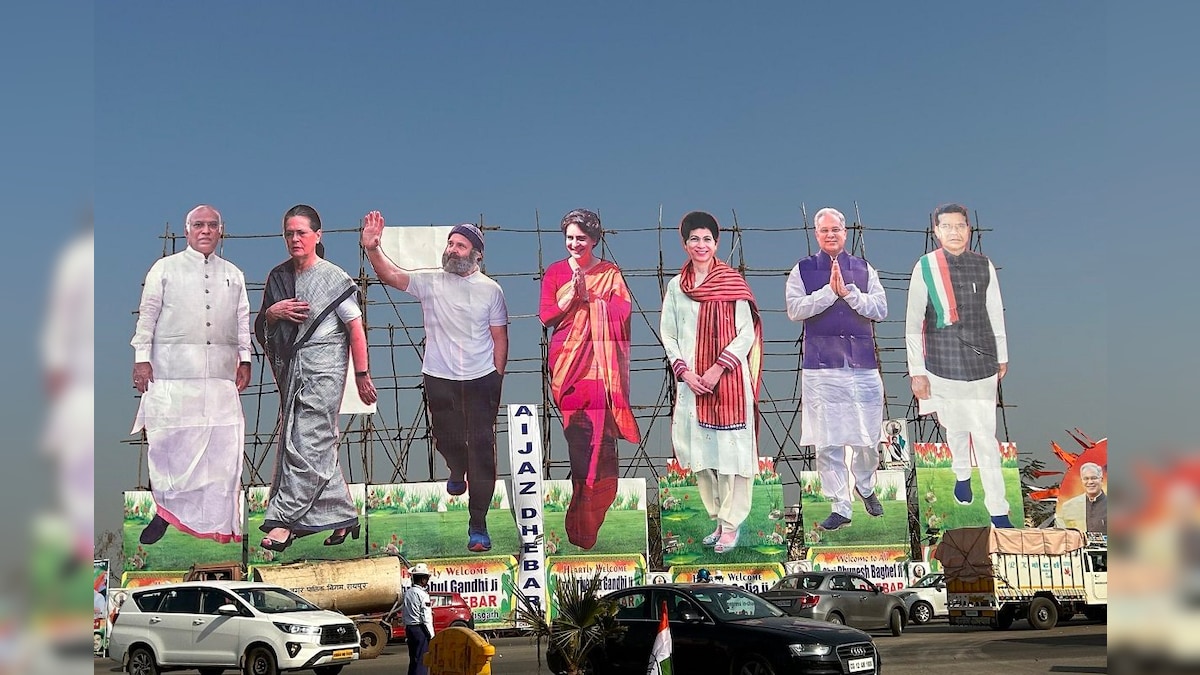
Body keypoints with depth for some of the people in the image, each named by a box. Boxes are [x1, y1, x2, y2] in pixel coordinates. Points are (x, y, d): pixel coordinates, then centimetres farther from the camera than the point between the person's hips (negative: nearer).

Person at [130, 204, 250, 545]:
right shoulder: (165, 268, 7)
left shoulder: (233, 274, 16)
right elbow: (147, 315, 3)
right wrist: (142, 359, -4)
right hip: (172, 369, -2)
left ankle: (217, 521, 7)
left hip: (220, 373, 2)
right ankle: (163, 511, 11)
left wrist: (245, 360, 7)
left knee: (222, 444, -1)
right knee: (169, 440, -2)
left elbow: (243, 320, 15)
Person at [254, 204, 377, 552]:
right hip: (291, 367, 6)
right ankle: (343, 516, 18)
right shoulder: (278, 278, 11)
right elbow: (261, 328, 18)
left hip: (324, 368, -6)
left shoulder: (333, 277, -5)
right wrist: (272, 312, -5)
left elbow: (355, 327, -6)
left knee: (307, 444, -9)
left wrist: (362, 375, -8)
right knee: (320, 447, 8)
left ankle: (285, 520, -6)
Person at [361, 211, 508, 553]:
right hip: (439, 380, 2)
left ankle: (478, 524, 5)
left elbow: (500, 337, 2)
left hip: (481, 381, -1)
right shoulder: (430, 283, 0)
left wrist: (497, 379, -1)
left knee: (482, 450, -3)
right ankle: (458, 471, 55)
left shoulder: (490, 289, -1)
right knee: (447, 439, 18)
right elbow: (391, 275, -12)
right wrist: (372, 248, -28)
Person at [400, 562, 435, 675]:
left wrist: (407, 632, 20)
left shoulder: (406, 593, 10)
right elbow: (426, 618, -16)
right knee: (422, 661, -5)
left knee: (413, 660, 15)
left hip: (409, 628, 8)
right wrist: (431, 635, -12)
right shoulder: (422, 594, -14)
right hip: (420, 629, -8)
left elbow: (403, 615, 15)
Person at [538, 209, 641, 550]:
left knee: (602, 435, -7)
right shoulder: (554, 272, 9)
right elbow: (546, 316, 1)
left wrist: (588, 297, -9)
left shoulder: (611, 273, 9)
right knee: (572, 436, -6)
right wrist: (571, 296, -13)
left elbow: (623, 310, -3)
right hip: (567, 364, 0)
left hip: (601, 365, 0)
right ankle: (575, 523, 5)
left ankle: (596, 516, 3)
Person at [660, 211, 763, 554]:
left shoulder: (732, 282, 0)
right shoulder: (676, 286, 9)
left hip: (729, 380, -3)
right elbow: (668, 335, 9)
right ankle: (717, 520, 18)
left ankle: (731, 524, 5)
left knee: (730, 448, -4)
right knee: (700, 450, 6)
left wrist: (718, 368, -13)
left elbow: (747, 332, -4)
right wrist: (685, 372, -5)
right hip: (692, 381, 3)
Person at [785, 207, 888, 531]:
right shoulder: (802, 270, 7)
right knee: (827, 442, -2)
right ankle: (840, 507, 7)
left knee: (869, 438, 5)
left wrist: (849, 291, -12)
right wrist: (829, 291, -14)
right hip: (821, 366, -1)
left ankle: (865, 486, 33)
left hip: (863, 364, 2)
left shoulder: (864, 269, 11)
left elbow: (880, 309, 1)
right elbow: (795, 309, -7)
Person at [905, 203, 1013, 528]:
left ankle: (998, 510, 4)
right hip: (943, 364, -1)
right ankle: (961, 474, 43)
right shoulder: (925, 267, -5)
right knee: (956, 428, 14)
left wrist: (1002, 356, 17)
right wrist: (917, 372, -4)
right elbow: (913, 324, -3)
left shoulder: (983, 266, 2)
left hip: (982, 363, 1)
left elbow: (996, 313, 12)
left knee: (985, 436, -1)